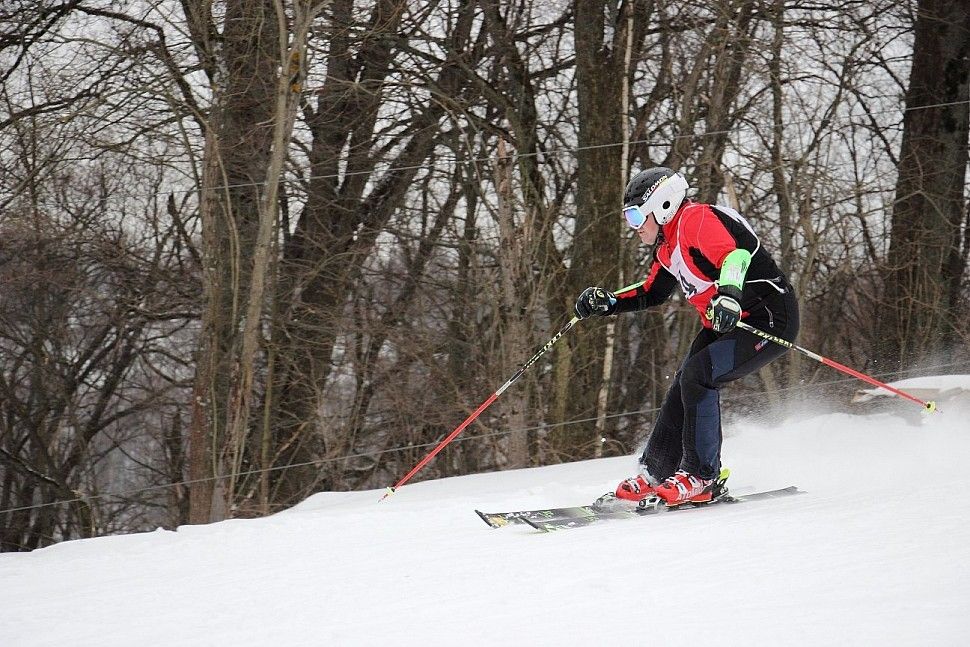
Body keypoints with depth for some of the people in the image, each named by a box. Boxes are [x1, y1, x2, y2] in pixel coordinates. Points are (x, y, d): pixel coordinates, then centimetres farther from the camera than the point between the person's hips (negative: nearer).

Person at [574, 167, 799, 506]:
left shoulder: (696, 220, -18)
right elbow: (651, 293, 26)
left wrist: (728, 297, -52)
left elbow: (735, 253, -35)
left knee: (697, 375, -21)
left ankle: (703, 478, -13)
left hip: (770, 319, -10)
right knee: (684, 384, 5)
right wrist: (606, 302, 11)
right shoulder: (667, 246, 13)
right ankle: (655, 475, 14)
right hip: (728, 324, 10)